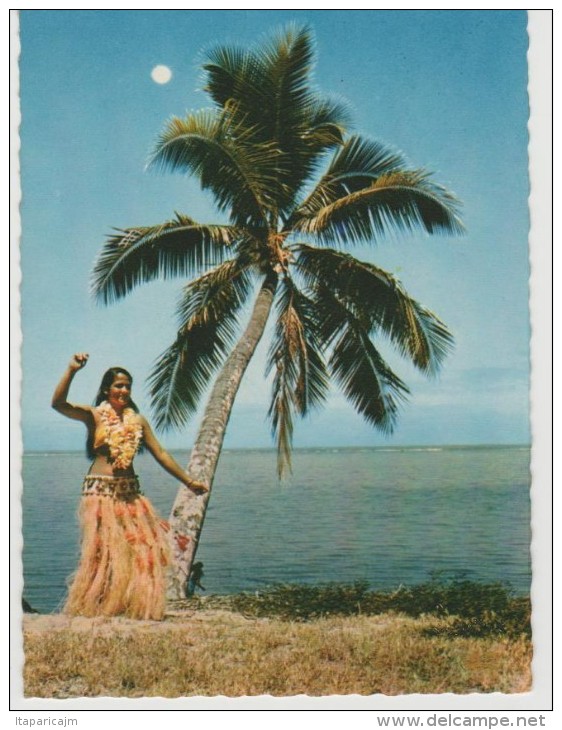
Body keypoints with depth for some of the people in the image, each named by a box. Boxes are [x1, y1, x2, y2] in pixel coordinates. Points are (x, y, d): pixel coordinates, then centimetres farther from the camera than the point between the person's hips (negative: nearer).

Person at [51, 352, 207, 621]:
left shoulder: (138, 420, 11)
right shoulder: (94, 415, 0)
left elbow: (161, 454, 15)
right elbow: (58, 403, -16)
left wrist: (188, 481, 15)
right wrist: (71, 371, -28)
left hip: (130, 492, 4)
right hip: (100, 491, -4)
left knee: (143, 547, 0)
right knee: (102, 550, -5)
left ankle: (138, 607, 13)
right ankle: (92, 608, 9)